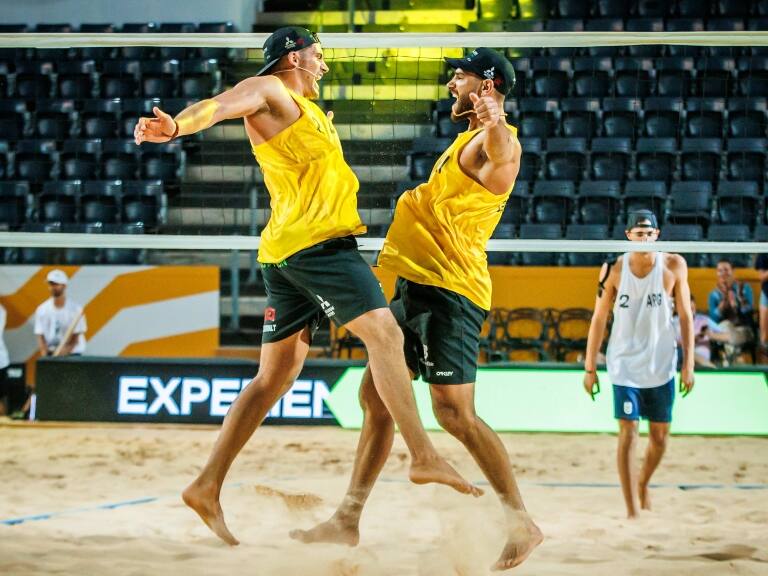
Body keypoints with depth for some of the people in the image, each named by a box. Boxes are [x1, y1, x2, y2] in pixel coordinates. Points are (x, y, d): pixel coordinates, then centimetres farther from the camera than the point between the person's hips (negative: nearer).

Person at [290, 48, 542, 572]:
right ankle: (348, 521, 18)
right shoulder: (465, 141, 20)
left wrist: (495, 124, -59)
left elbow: (500, 165, -39)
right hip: (416, 283, 10)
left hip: (450, 290, -10)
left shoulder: (497, 140, -12)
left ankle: (522, 524, -8)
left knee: (454, 411, -14)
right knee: (375, 396, 11)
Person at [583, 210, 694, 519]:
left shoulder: (674, 266, -5)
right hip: (625, 363, -2)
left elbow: (685, 316, 0)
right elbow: (599, 319, 0)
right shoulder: (613, 269, -6)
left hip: (661, 363, 2)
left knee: (660, 435, 11)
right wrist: (590, 367, -1)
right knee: (628, 434, -9)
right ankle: (632, 511, -7)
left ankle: (643, 484, 40)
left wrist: (688, 363, -5)